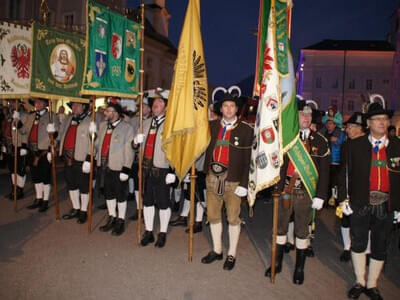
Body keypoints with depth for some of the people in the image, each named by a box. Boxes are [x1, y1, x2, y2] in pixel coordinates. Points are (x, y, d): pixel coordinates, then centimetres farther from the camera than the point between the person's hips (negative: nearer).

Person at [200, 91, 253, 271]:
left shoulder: (245, 130, -2)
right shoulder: (212, 126, 8)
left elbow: (247, 159, -5)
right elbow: (206, 150, 4)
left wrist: (244, 183, -9)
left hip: (233, 178, -3)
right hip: (213, 176, 4)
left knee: (233, 217, 6)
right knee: (213, 215, 12)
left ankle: (232, 254, 22)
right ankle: (217, 250, 30)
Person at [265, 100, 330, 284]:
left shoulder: (320, 141, 0)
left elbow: (324, 171, 0)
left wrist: (320, 196, -4)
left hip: (306, 193, 0)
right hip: (284, 190, 1)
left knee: (302, 231, 12)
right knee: (281, 227, 13)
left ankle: (299, 269, 29)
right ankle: (277, 264, 31)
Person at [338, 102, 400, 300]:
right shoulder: (355, 146, -1)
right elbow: (345, 174, 0)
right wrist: (344, 199, -5)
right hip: (360, 204, -1)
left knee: (380, 248, 12)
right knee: (358, 244, 11)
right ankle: (359, 282, 30)